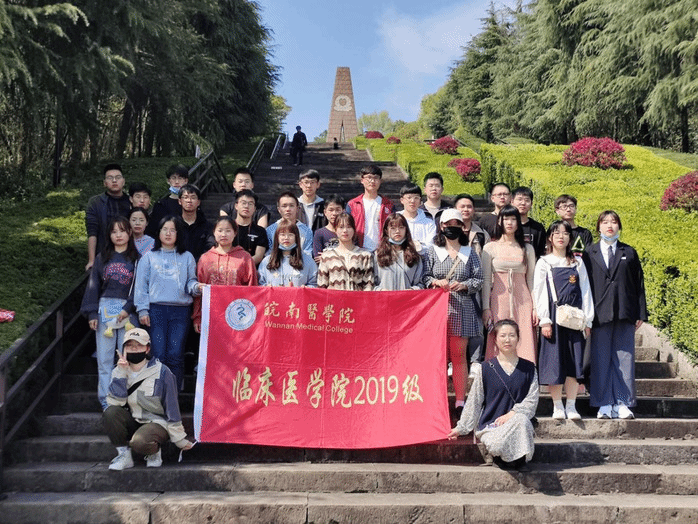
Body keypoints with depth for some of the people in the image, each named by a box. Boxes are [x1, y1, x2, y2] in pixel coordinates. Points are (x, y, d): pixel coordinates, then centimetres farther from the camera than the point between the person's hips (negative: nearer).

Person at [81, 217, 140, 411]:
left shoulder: (136, 259, 6)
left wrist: (128, 308, -12)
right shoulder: (102, 258, 12)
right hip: (105, 310, 2)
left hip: (128, 311, -2)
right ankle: (106, 401, 7)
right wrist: (92, 314, 3)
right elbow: (93, 286, 11)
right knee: (104, 358, 2)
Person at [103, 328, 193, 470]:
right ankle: (124, 455, -9)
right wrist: (121, 373, -19)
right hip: (133, 422, 5)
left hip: (157, 422, -4)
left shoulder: (161, 372, -11)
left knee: (139, 442, -35)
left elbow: (172, 408, -7)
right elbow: (115, 402, -13)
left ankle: (155, 451, 1)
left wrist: (179, 439, -5)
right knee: (110, 413, -24)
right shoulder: (119, 371, 1)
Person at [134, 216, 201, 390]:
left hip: (180, 311, 0)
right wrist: (143, 310, -1)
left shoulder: (187, 257, 14)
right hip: (156, 309, 0)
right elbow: (141, 285, 8)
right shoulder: (149, 257, 11)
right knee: (158, 355, -3)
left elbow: (190, 281, 11)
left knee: (175, 356, -2)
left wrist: (196, 287, -13)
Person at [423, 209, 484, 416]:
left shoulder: (470, 254, 11)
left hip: (462, 309, 1)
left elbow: (479, 280, 8)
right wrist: (436, 282, -15)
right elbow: (424, 277, 4)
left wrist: (463, 285, -9)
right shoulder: (432, 252, 8)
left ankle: (460, 401, 6)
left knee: (459, 354, 1)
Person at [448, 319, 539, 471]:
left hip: (519, 424, 1)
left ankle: (520, 459, -9)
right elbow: (473, 402, 9)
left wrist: (513, 413, -16)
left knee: (521, 419, -35)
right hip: (490, 425, -1)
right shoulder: (486, 369, 5)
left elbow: (532, 401, 1)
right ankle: (499, 458, 3)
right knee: (498, 445, -34)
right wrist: (461, 428, 8)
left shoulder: (528, 368, 9)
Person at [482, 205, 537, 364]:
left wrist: (536, 307, 3)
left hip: (522, 302, 1)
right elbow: (486, 280, 4)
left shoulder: (527, 249, 13)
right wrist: (486, 308, -4)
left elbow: (531, 279, 11)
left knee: (524, 345, -5)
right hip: (499, 301, -1)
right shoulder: (490, 248, 7)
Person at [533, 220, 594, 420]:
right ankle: (557, 406, 8)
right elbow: (539, 292, -1)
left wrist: (587, 320, 3)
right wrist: (545, 320, -10)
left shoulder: (578, 263, 12)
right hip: (554, 317, -2)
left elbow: (585, 291, 10)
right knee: (554, 361, -2)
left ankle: (571, 406, 9)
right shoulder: (544, 263, 4)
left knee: (575, 361, 0)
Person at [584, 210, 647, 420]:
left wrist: (641, 313, 3)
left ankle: (622, 404, 9)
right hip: (600, 314, -1)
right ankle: (604, 404, 8)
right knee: (601, 359, 1)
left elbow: (639, 284, 10)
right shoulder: (590, 253, 8)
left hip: (624, 314, 1)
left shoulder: (629, 253, 12)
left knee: (624, 358, 2)